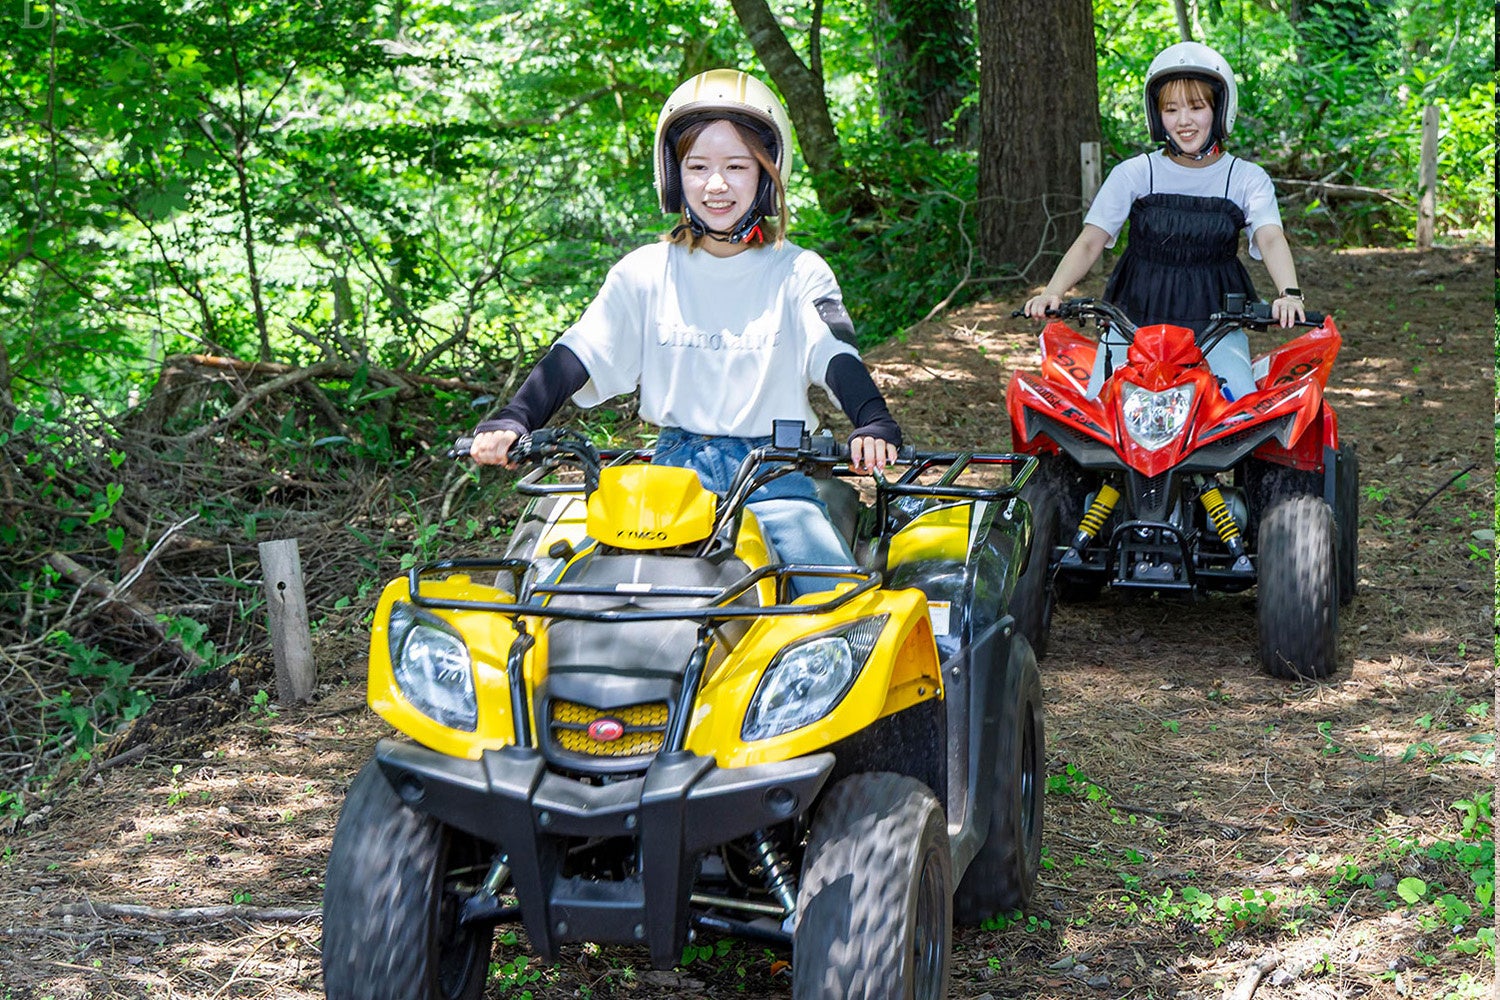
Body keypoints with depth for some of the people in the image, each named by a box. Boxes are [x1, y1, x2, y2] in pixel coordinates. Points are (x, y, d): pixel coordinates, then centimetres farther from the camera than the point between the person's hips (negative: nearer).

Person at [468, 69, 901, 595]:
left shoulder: (799, 273, 3)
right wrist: (510, 422, -14)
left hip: (775, 475, -1)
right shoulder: (643, 274, 6)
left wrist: (874, 424, -30)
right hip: (676, 467, 1)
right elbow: (579, 354, 1)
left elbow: (837, 357, -10)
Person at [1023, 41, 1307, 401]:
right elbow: (1090, 241, -5)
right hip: (1136, 317, 0)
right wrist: (1052, 292, -23)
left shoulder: (1247, 179, 2)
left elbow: (1270, 239, -13)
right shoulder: (1133, 174, 1)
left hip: (1214, 323, 0)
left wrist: (1289, 293, -34)